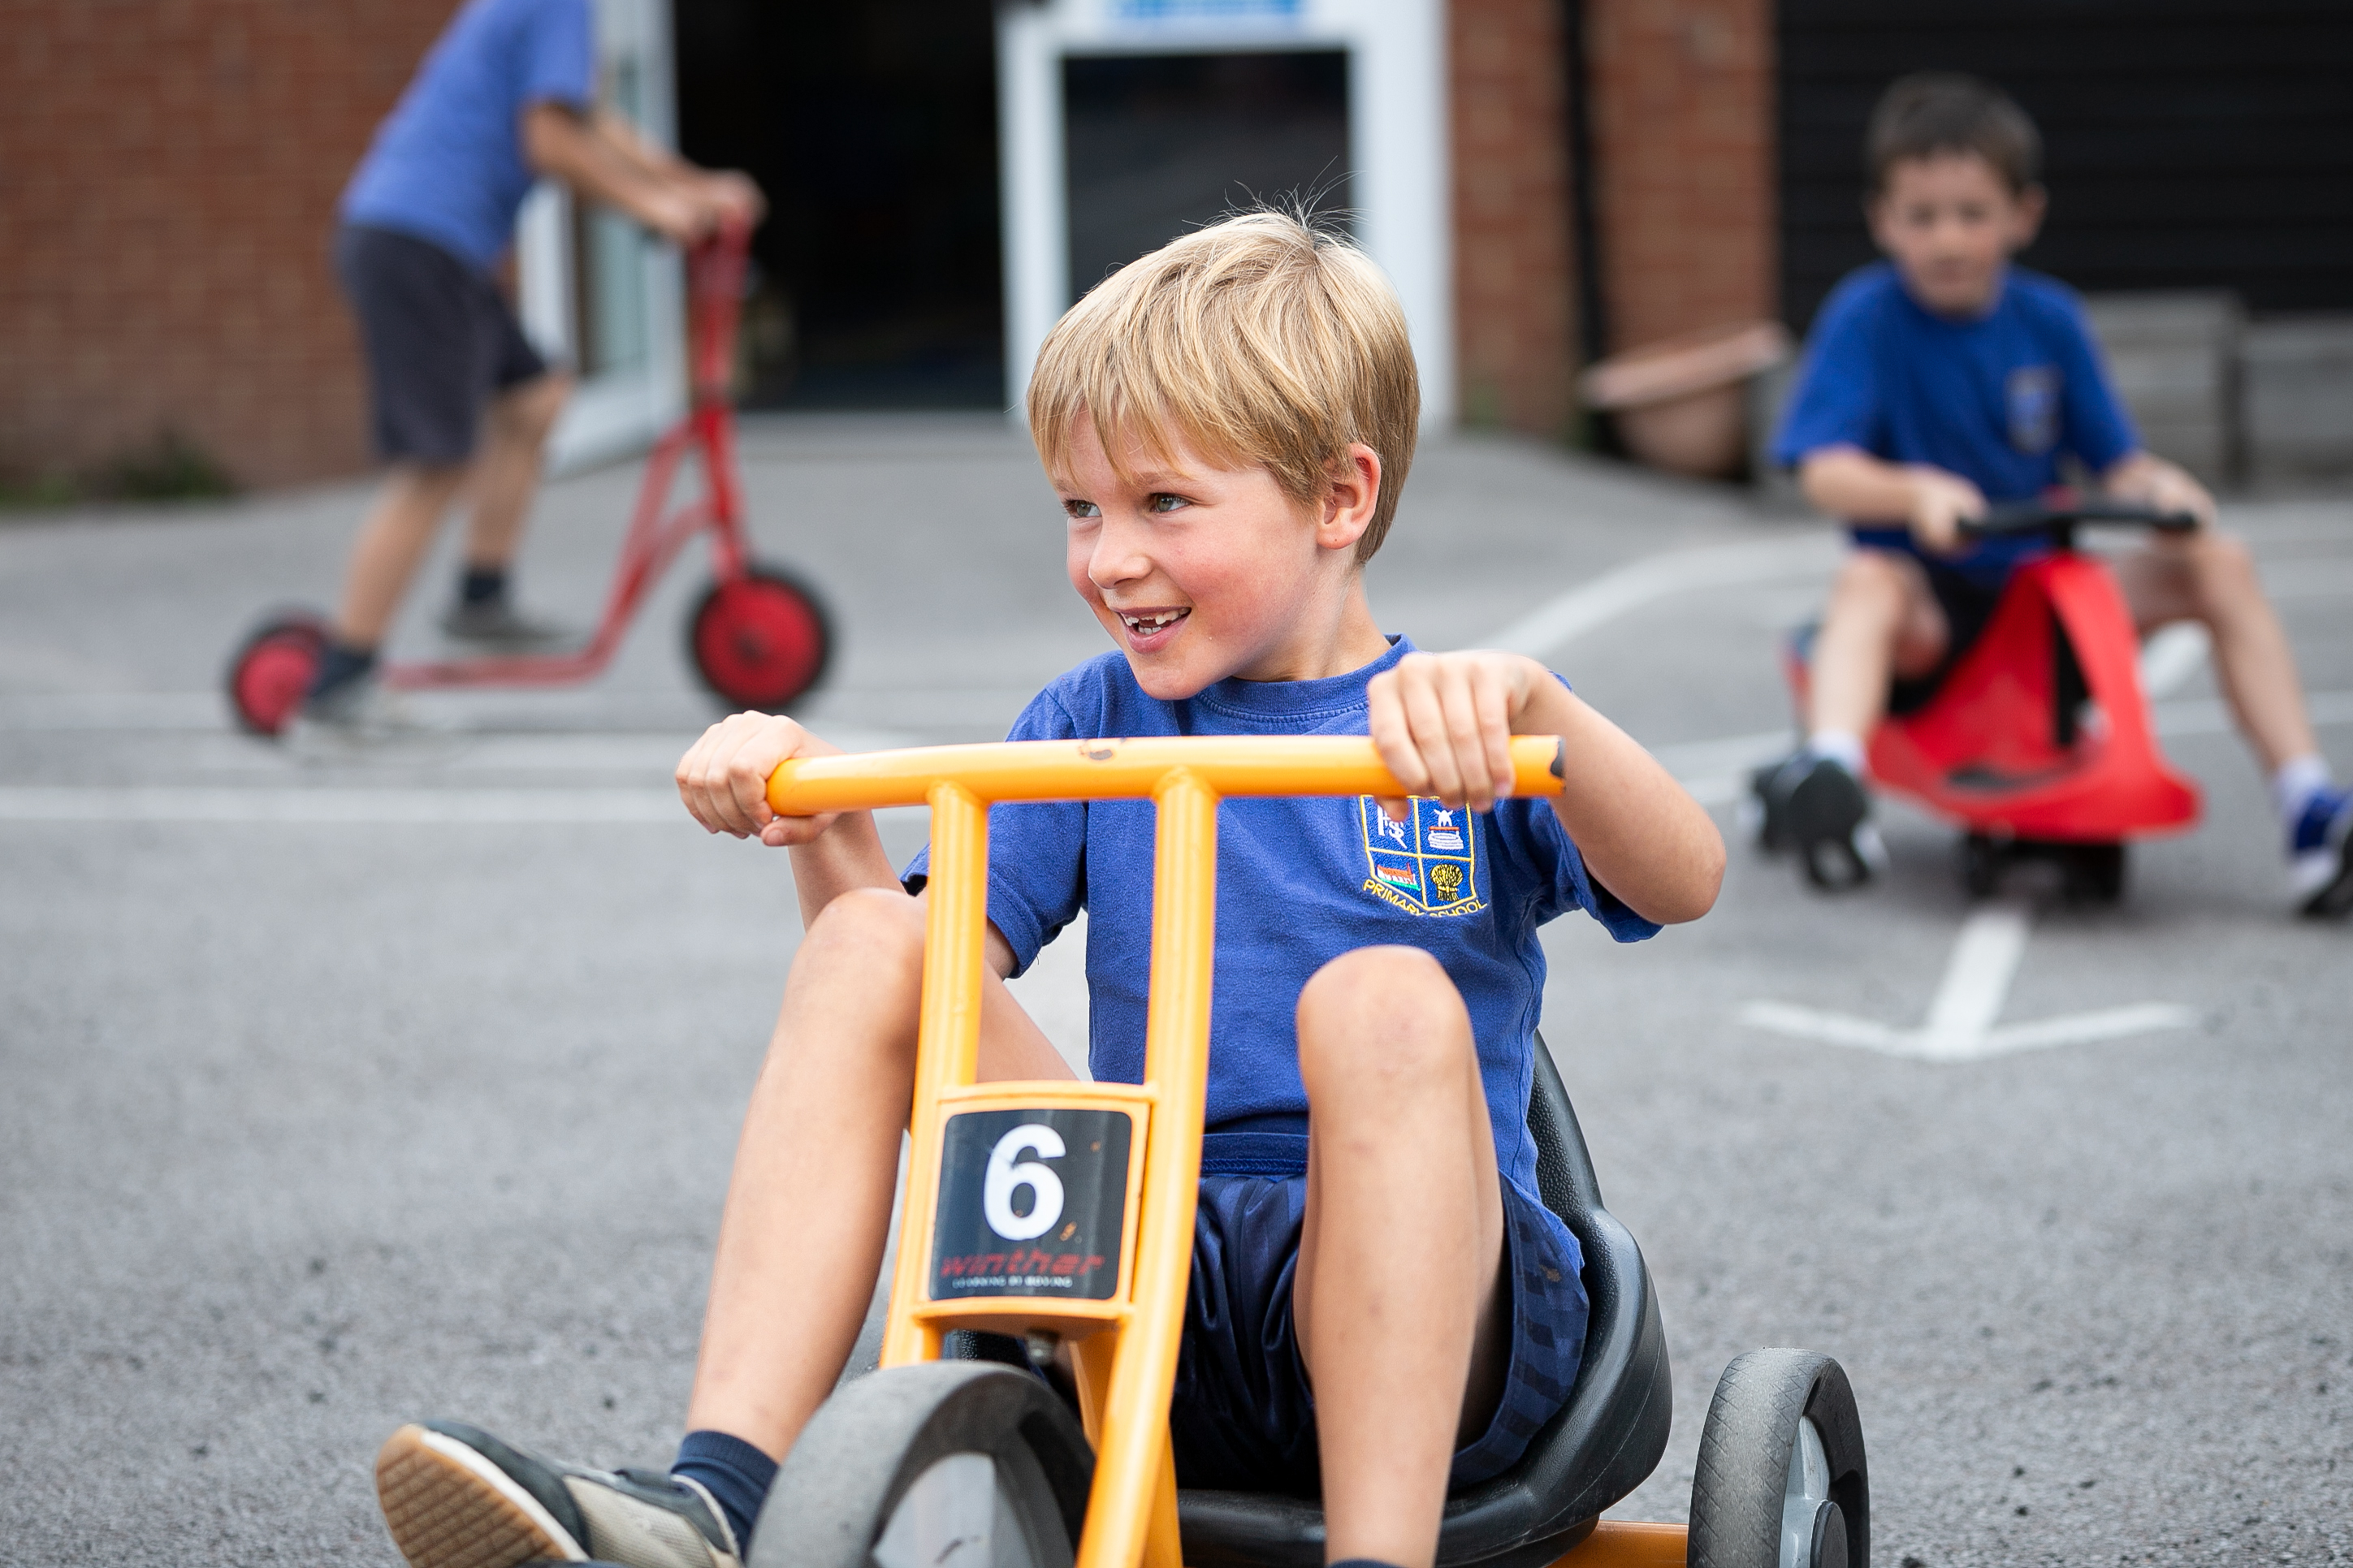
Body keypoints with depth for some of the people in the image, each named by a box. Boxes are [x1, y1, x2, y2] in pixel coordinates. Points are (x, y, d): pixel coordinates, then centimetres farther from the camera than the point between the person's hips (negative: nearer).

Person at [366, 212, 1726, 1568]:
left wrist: (1526, 701, -33)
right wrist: (822, 820, -11)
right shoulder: (1093, 722, 16)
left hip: (1425, 1316, -3)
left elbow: (1683, 882, -15)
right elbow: (945, 960, 7)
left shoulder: (1457, 734, 4)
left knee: (1384, 999, -33)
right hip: (1148, 1289, 4)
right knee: (869, 942, -11)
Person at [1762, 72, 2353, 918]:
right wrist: (1916, 492, -38)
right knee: (1868, 583, -37)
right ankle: (1829, 777, -62)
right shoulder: (1865, 316, -6)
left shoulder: (2048, 319, 6)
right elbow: (1825, 470, -18)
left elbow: (2115, 460, 6)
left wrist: (2160, 486, -18)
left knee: (2219, 565, -13)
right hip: (1928, 604, -4)